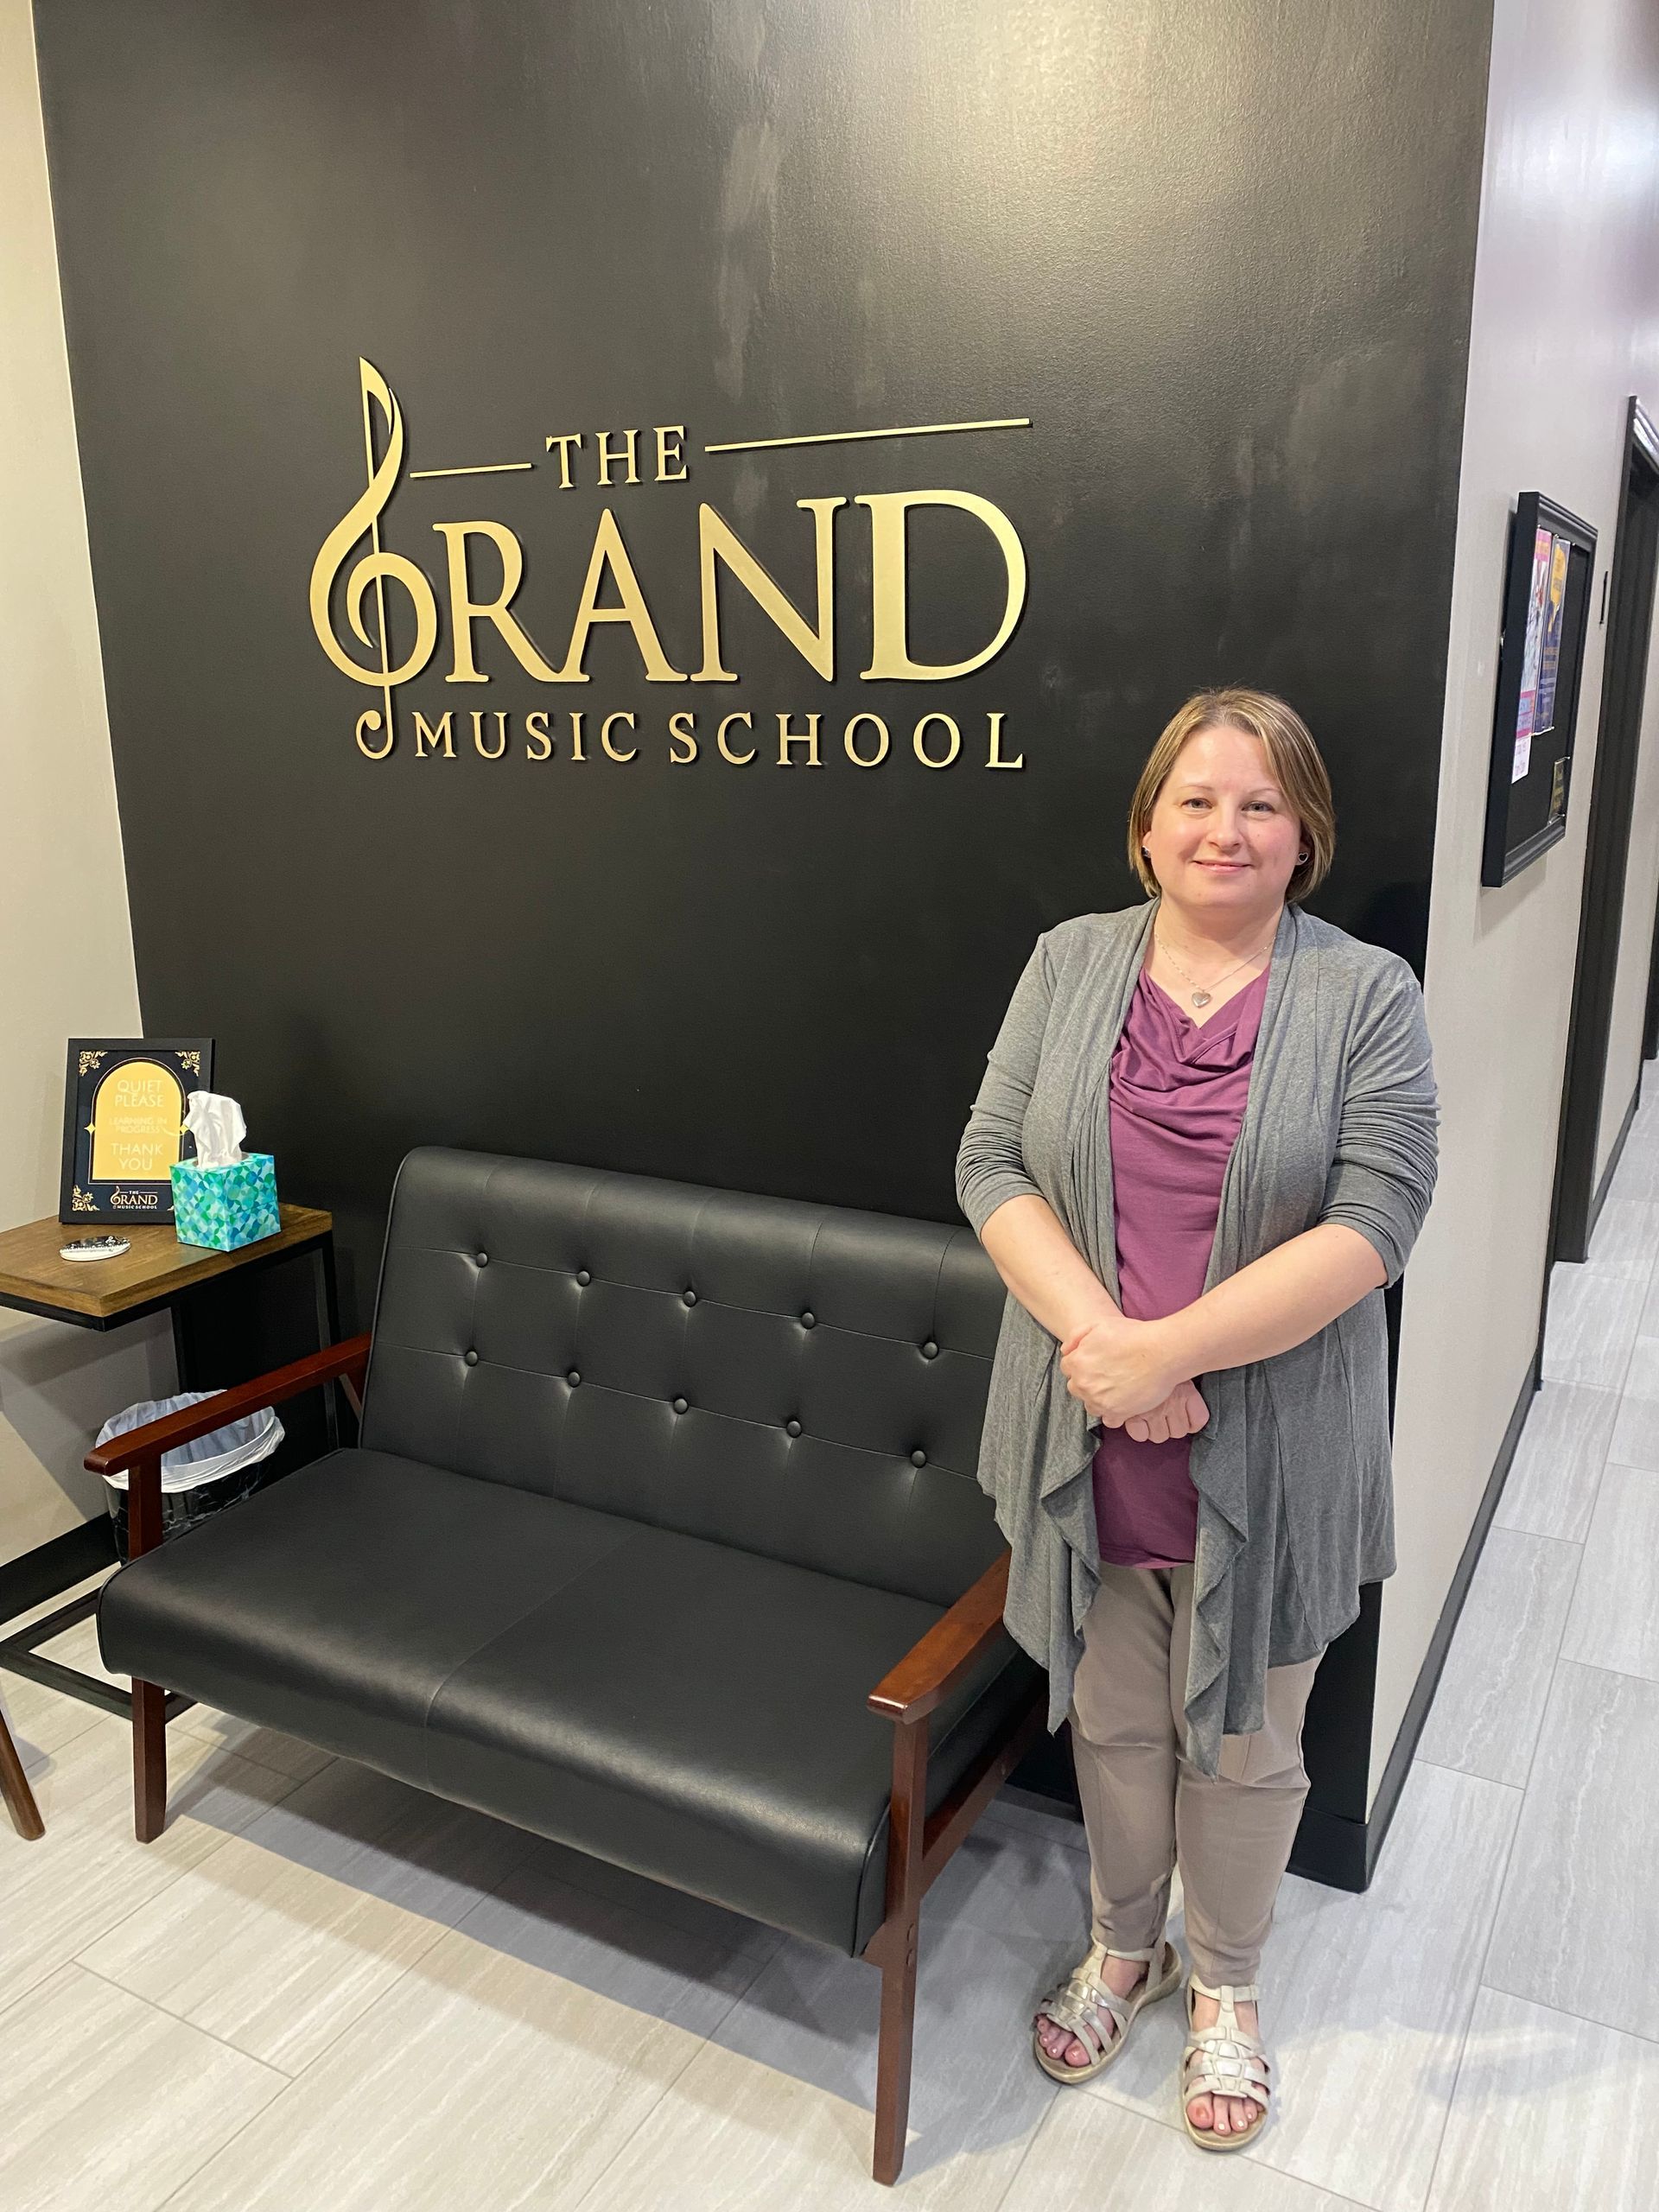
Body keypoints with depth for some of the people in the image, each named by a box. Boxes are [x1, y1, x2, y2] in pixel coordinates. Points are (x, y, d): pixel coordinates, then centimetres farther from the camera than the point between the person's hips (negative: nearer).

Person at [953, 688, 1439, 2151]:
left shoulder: (1367, 997, -7)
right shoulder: (1070, 963, 0)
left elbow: (1373, 1223, -16)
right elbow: (992, 1165, -4)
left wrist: (1168, 1352, -22)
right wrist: (1100, 1337, -18)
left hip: (1267, 1463, -2)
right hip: (1088, 1444, 2)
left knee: (1243, 1744, 18)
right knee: (1113, 1719, 21)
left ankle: (1227, 1984, 45)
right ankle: (1125, 1946, 48)